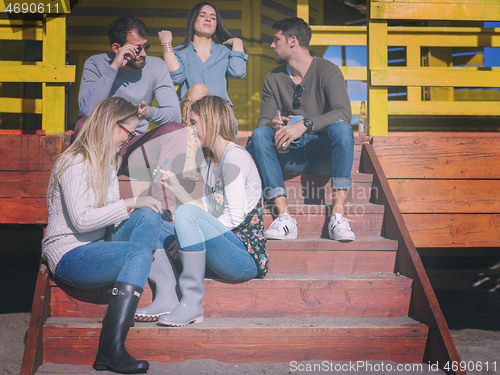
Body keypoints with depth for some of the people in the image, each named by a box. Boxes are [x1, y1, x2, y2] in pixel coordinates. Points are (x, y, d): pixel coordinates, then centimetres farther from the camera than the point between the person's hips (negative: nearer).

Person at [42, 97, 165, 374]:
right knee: (139, 253, -30)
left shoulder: (107, 161, 16)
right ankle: (110, 351, -35)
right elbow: (81, 220, -23)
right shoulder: (74, 163, -13)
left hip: (96, 247, 8)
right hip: (69, 256, -8)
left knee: (148, 216, -13)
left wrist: (141, 208, -2)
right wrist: (129, 204, -18)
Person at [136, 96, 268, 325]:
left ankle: (192, 304, -23)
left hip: (246, 254, -9)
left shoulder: (235, 156, -9)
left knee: (186, 213, -29)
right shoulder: (208, 165, 18)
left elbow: (234, 218, -17)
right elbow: (207, 214, 14)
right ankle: (167, 297, -9)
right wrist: (175, 186, 11)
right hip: (225, 252, 9)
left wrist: (185, 238, -16)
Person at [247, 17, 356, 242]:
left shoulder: (327, 71, -4)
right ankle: (284, 216, -35)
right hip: (288, 154, 3)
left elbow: (343, 112, -19)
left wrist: (305, 125, -34)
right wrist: (272, 125, -20)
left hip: (321, 151, -3)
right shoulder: (273, 78, 11)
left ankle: (338, 214, -38)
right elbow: (263, 120, 6)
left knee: (341, 128, -32)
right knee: (259, 134, -24)